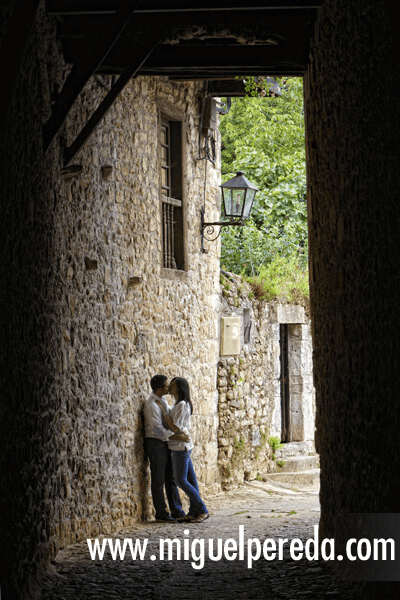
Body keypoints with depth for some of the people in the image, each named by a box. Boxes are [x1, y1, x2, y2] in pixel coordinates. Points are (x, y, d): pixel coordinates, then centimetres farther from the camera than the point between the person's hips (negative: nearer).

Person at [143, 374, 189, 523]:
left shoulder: (162, 400, 9)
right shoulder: (151, 405, -19)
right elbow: (158, 429, -23)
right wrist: (178, 437, -23)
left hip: (165, 443, 9)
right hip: (155, 443, -9)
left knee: (171, 477, 12)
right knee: (158, 480, -1)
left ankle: (176, 510, 18)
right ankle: (161, 513, 5)